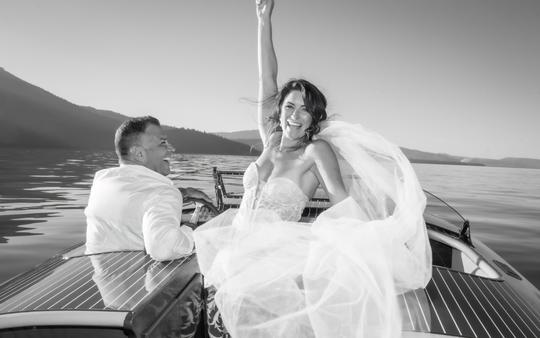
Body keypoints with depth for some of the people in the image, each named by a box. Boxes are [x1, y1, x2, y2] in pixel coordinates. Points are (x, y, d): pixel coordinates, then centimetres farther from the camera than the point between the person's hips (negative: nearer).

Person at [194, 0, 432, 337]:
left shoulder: (317, 150, -5)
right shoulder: (271, 138, 8)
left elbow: (342, 201, -12)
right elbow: (267, 77, 7)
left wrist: (370, 240, -28)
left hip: (272, 248, -6)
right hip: (235, 237, 6)